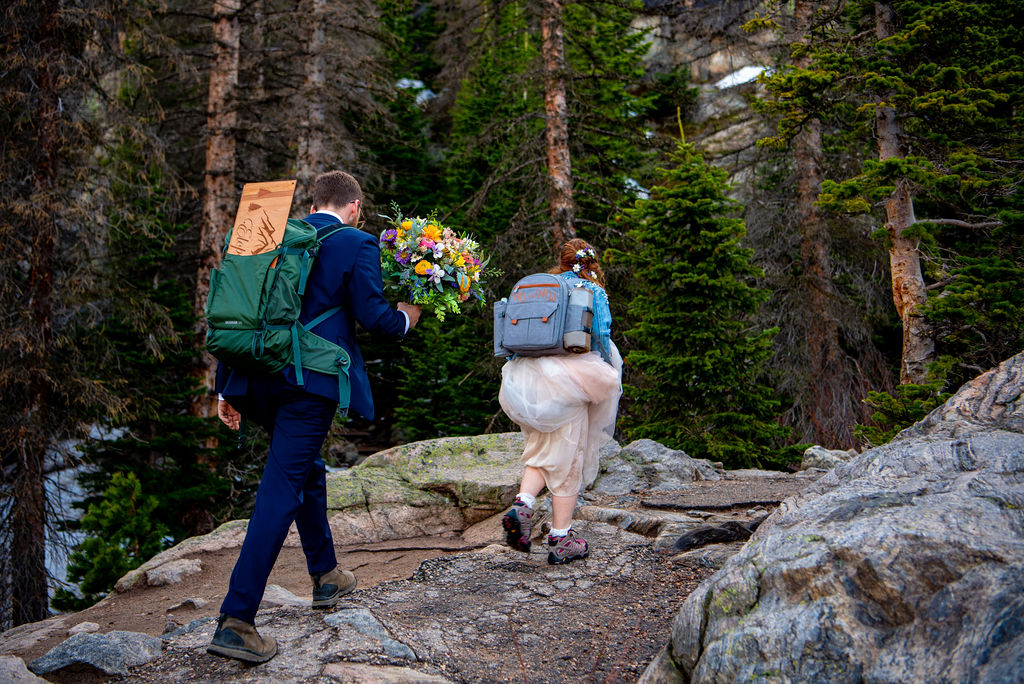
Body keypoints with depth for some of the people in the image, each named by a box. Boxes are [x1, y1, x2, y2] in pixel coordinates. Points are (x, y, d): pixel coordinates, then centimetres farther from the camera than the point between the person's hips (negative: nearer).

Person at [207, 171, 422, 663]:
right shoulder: (357, 244, -2)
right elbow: (372, 315, -9)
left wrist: (226, 388, 17)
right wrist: (405, 318, 14)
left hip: (259, 378, 7)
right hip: (310, 382, -7)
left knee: (308, 471, 25)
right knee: (281, 493, -6)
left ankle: (326, 577, 40)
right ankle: (235, 620, -9)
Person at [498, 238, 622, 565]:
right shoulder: (594, 292, 1)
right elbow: (601, 338, -6)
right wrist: (610, 379, 7)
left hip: (531, 377, 4)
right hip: (571, 379, -4)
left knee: (540, 450, 16)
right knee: (568, 458, 3)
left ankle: (522, 504, -10)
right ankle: (561, 538, 8)